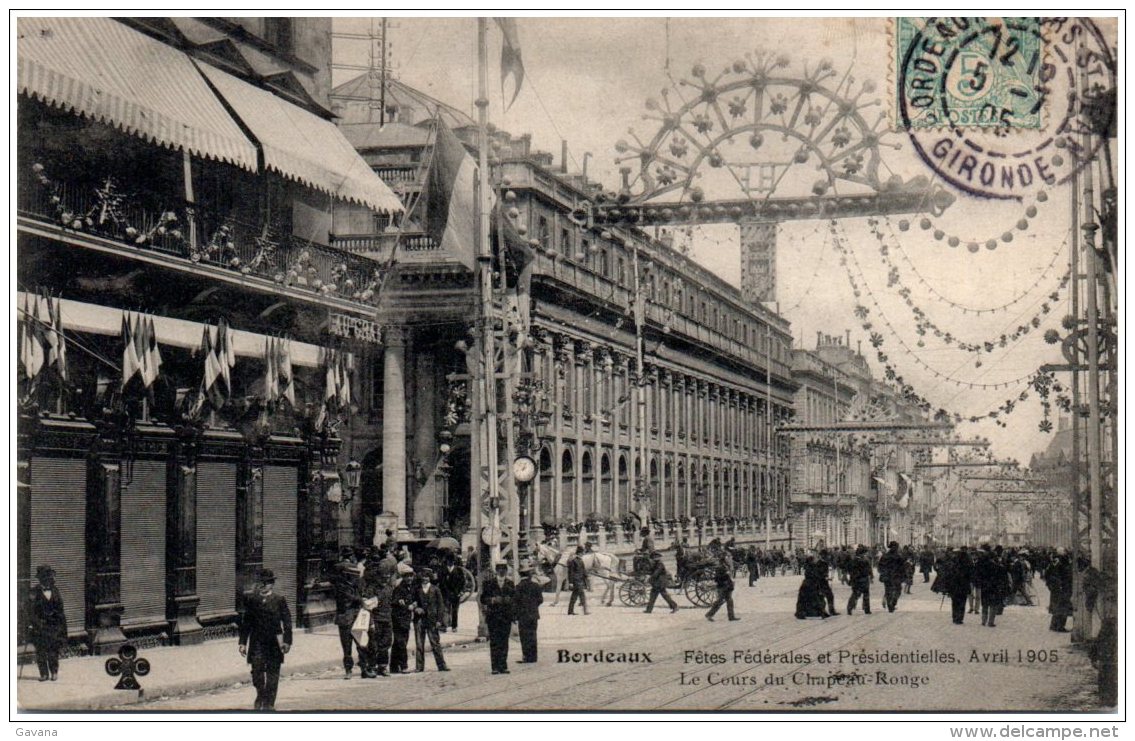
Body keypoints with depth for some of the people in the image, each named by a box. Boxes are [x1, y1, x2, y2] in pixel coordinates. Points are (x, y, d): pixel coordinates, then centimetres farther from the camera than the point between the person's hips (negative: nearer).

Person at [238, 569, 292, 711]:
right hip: (256, 643, 1)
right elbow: (246, 622, 10)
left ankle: (269, 703, 13)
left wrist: (287, 641, -8)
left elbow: (287, 622, 0)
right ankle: (260, 695, 20)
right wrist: (243, 642, 6)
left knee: (272, 674, 3)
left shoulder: (279, 600, 1)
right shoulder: (251, 600, 7)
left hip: (274, 643, -1)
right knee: (257, 671, -5)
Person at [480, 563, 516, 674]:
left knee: (504, 642, 1)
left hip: (506, 617, 1)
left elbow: (515, 600, 10)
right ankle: (495, 667, -1)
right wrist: (492, 600, -13)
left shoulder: (510, 585, 11)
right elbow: (483, 599, 4)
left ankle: (503, 666, 6)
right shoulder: (489, 584, 6)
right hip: (493, 617, -1)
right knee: (494, 642, -3)